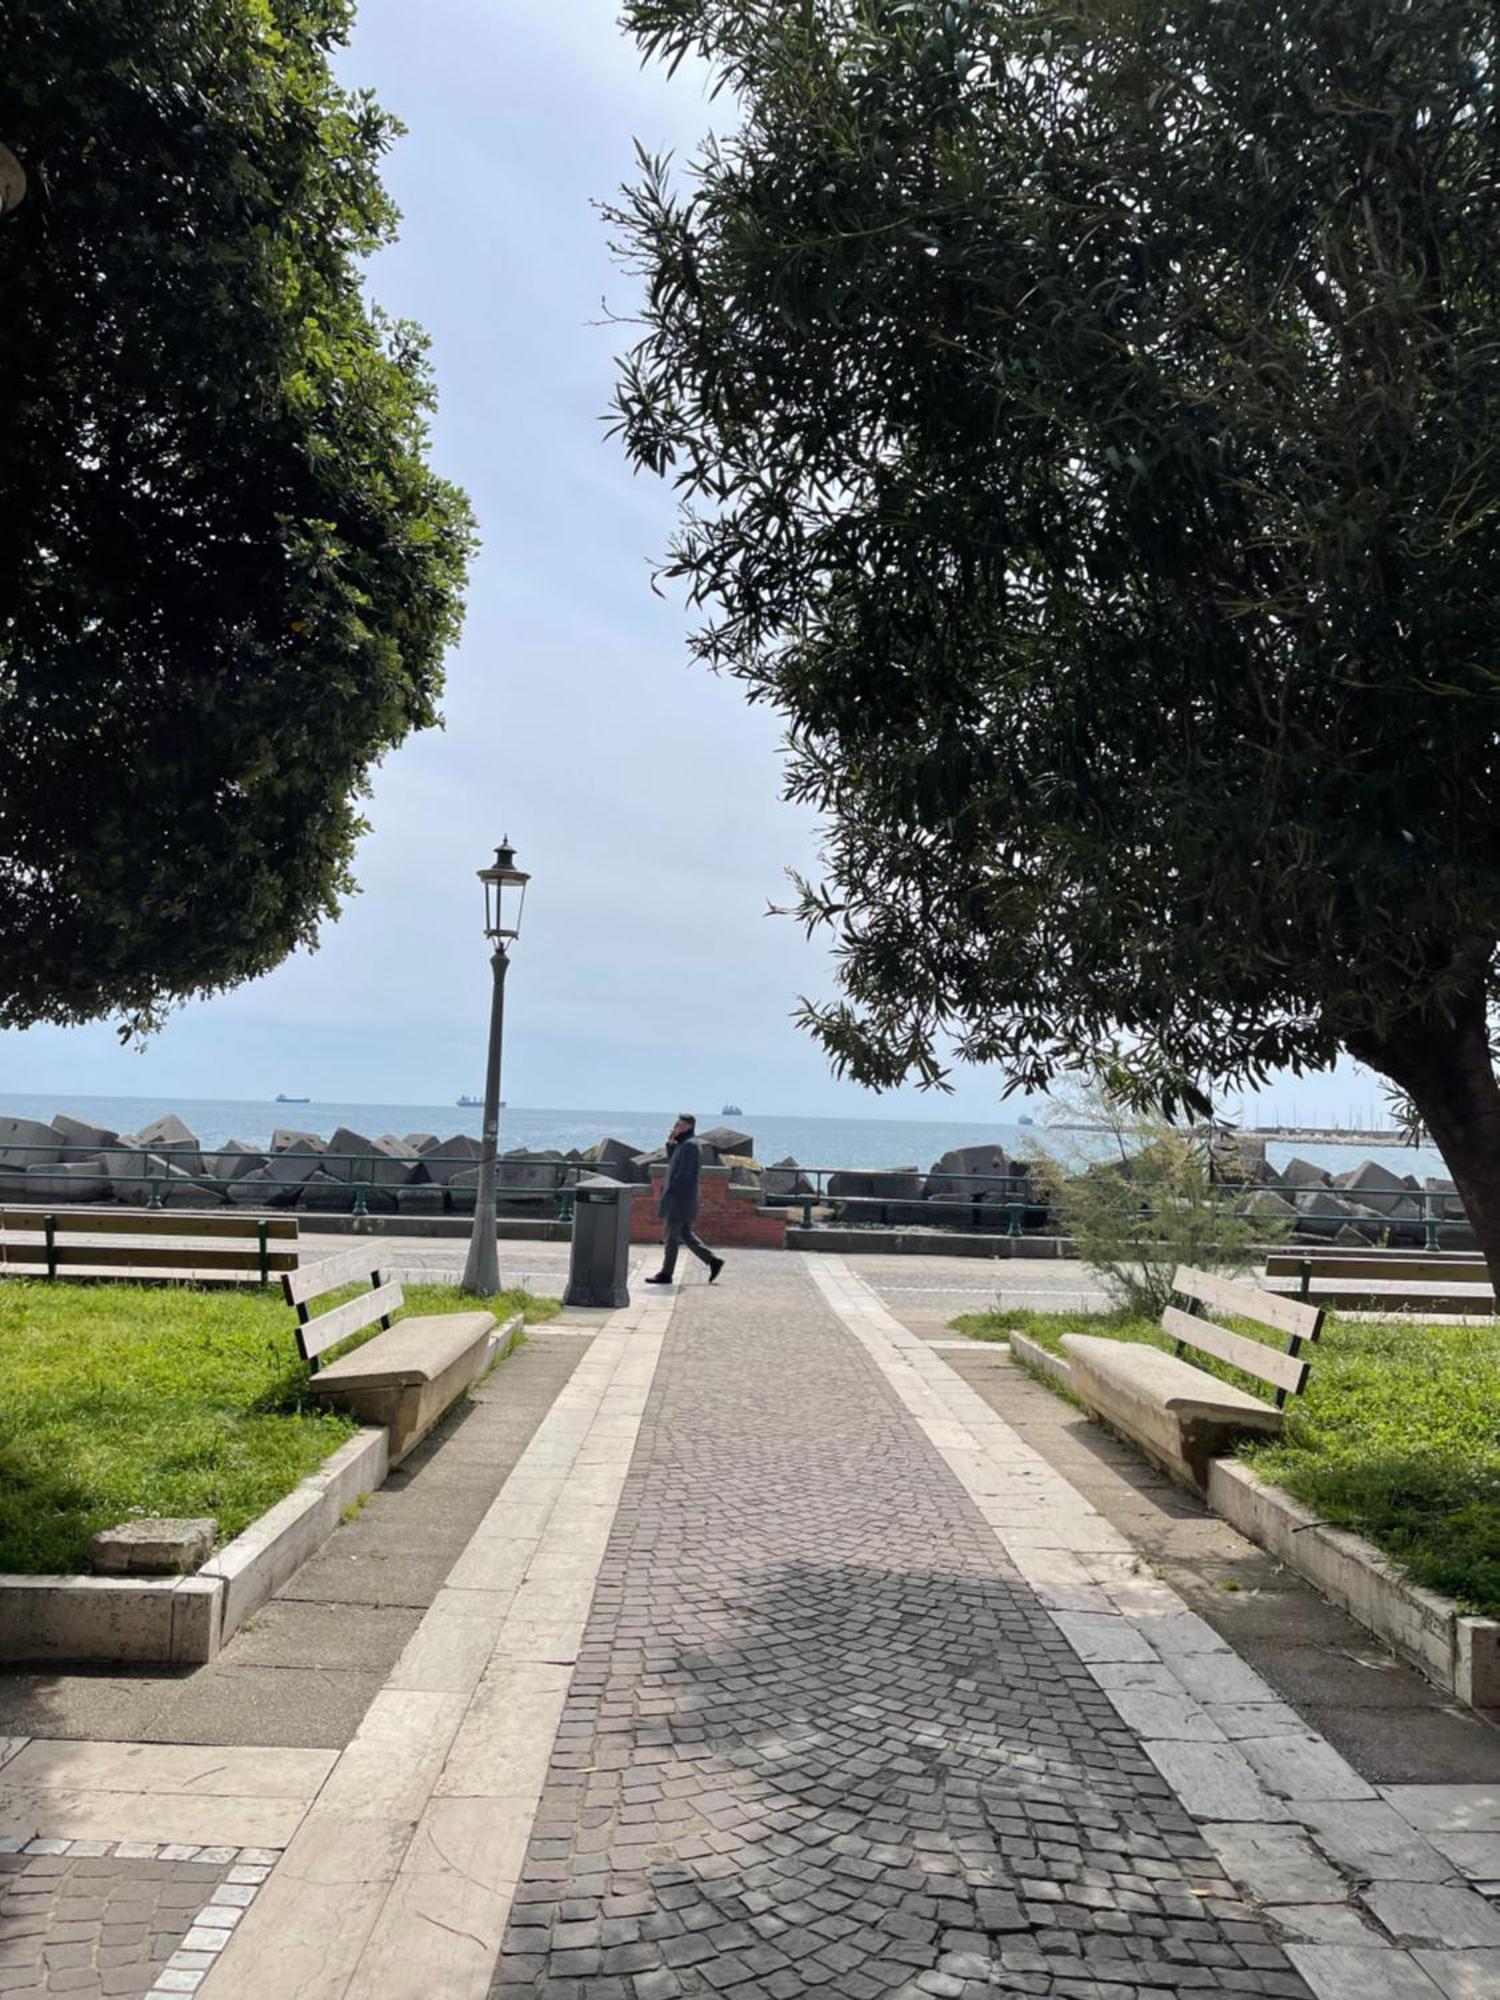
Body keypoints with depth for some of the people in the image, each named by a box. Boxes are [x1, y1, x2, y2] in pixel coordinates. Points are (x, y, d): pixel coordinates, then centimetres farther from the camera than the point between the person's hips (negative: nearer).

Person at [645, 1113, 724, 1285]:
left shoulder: (689, 1145, -16)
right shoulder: (685, 1144, 16)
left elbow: (685, 1173, -21)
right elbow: (672, 1162, 20)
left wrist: (668, 1188, -15)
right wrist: (670, 1143, 8)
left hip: (679, 1198, -10)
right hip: (678, 1198, 10)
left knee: (672, 1236, -2)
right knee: (684, 1234, 13)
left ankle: (666, 1274, 6)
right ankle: (713, 1261, 12)